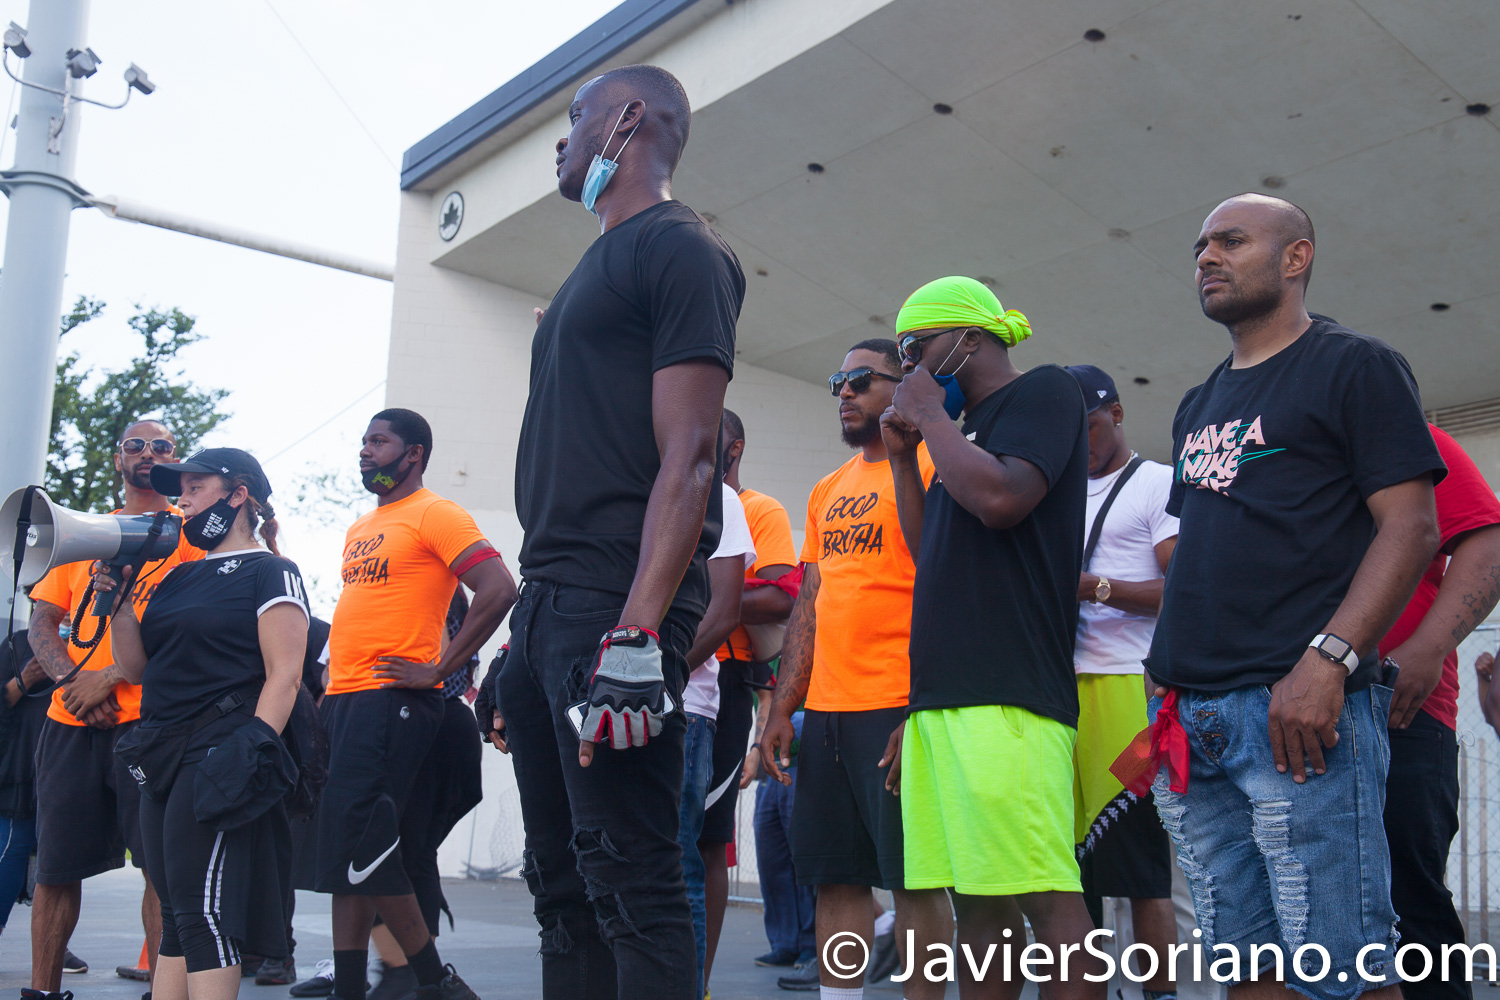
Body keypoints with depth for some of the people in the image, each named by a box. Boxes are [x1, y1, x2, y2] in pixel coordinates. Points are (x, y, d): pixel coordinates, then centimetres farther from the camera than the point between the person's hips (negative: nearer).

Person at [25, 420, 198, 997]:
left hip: (151, 718, -4)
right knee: (55, 867, 6)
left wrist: (110, 679, -14)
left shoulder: (189, 532, 6)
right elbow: (43, 623, 14)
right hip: (70, 721, 4)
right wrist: (69, 677, -6)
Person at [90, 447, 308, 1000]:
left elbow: (284, 676, -11)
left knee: (202, 909, -11)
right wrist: (119, 600, 7)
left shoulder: (269, 572, -2)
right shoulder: (179, 576, 21)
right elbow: (138, 670, 19)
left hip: (218, 751, -8)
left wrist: (255, 751, -22)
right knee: (175, 914, 10)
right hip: (161, 757, 8)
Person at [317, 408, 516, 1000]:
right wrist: (332, 684, 19)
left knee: (359, 845, -15)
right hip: (343, 700, 9)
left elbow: (498, 590, -17)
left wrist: (440, 669, -16)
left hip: (392, 701, -9)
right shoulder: (359, 529, 22)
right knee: (345, 858, 8)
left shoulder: (434, 515, -5)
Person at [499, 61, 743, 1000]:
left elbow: (687, 456, -15)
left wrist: (636, 637, -24)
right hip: (548, 606, 10)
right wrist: (536, 616, 18)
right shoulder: (598, 267, 24)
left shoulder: (681, 250, -5)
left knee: (628, 879, -9)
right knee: (562, 879, 12)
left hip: (617, 605, -10)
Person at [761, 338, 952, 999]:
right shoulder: (827, 492, 19)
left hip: (897, 707, -7)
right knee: (835, 876, 8)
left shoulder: (929, 470, -4)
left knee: (913, 876, -1)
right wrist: (781, 711, 13)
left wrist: (921, 710, -19)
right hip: (824, 709, 7)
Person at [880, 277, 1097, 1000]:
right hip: (945, 693, 9)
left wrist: (929, 415, -2)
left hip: (1006, 694, -9)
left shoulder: (1044, 391, 1)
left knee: (1044, 896, -12)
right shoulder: (967, 428, 25)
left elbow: (1001, 498, -17)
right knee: (976, 901, 7)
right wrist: (903, 454, 19)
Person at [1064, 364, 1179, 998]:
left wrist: (1097, 588, -20)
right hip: (1059, 687, 7)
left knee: (1139, 862, -6)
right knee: (1071, 856, 6)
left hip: (1126, 687, -6)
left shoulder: (1160, 484, 3)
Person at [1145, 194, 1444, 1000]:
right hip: (1192, 717, 7)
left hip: (1297, 710, -7)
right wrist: (1168, 688, 15)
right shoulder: (1198, 407, 23)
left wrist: (1328, 661, -20)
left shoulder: (1354, 366, 2)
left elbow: (1411, 526, -8)